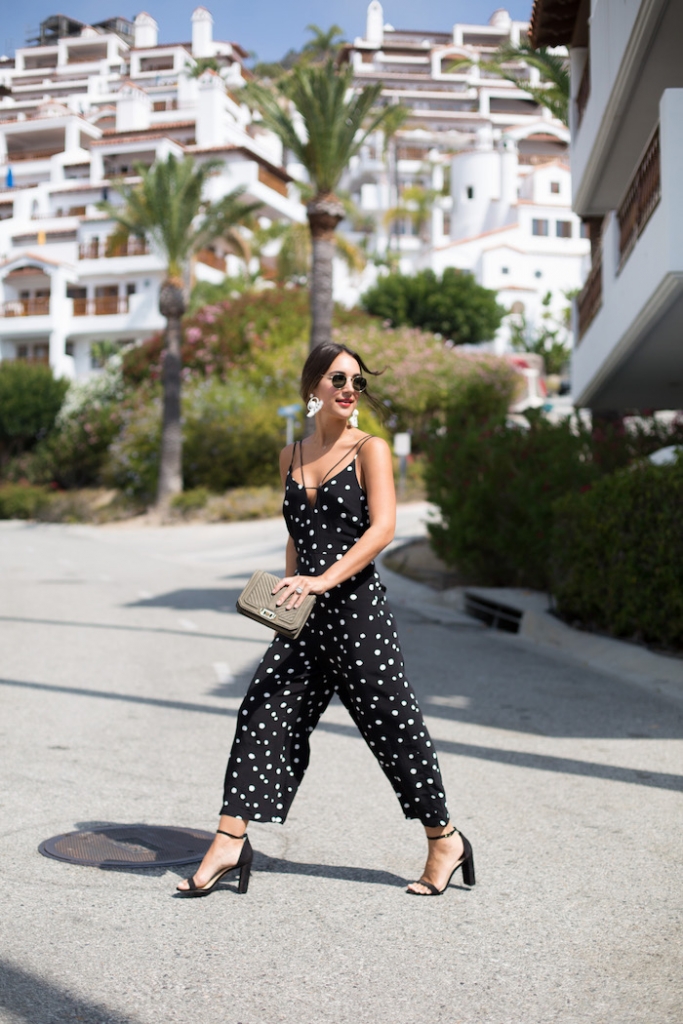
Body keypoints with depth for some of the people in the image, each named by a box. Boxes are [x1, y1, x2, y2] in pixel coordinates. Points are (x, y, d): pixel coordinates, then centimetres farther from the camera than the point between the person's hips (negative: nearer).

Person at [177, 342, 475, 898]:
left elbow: (382, 527, -16)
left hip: (358, 610, -5)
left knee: (395, 727, 2)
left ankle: (445, 841, 19)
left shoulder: (370, 449, -3)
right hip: (305, 620, 5)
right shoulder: (291, 455, 13)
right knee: (263, 716, 0)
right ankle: (230, 843, 7)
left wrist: (324, 579, -26)